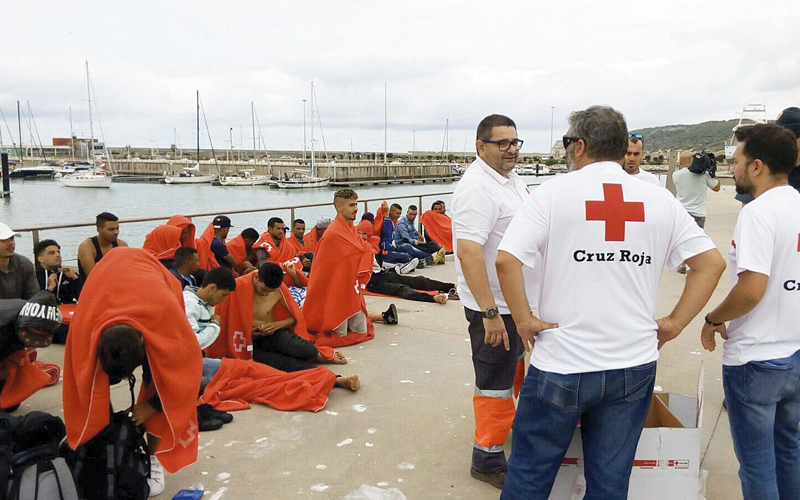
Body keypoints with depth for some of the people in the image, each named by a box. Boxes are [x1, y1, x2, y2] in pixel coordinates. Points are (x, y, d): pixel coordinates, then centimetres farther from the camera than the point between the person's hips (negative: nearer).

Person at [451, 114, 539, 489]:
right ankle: (487, 459, 18)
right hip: (495, 307, -9)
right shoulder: (477, 188, -22)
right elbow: (468, 251, -29)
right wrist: (489, 313, -31)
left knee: (524, 363, 25)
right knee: (496, 383, 3)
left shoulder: (512, 179, 9)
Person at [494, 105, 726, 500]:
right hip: (635, 365, 4)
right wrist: (674, 323, 6)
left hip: (562, 366, -3)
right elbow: (712, 262, 4)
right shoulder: (660, 200, 3)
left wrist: (524, 320, -9)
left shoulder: (553, 192, -8)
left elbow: (506, 259, -19)